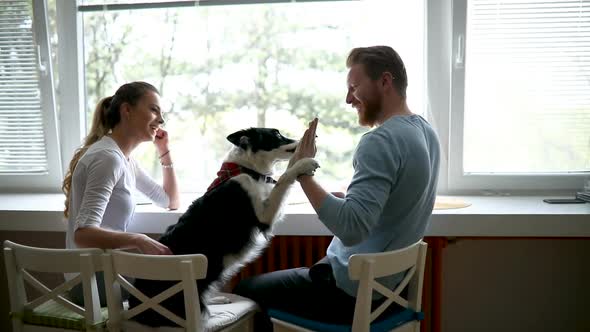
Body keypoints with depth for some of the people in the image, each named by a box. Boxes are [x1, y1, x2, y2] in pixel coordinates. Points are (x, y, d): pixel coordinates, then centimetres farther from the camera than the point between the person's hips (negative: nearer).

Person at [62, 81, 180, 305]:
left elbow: (171, 202, 20)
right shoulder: (107, 158, -19)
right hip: (93, 280, -9)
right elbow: (82, 234, -29)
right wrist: (139, 240, -42)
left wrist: (164, 152, 11)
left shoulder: (125, 158, 10)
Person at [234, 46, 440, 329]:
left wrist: (303, 175, -28)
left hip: (355, 291, -10)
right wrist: (346, 198, 6)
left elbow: (351, 228, -35)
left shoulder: (381, 141, -25)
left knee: (245, 292, 6)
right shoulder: (423, 130, 6)